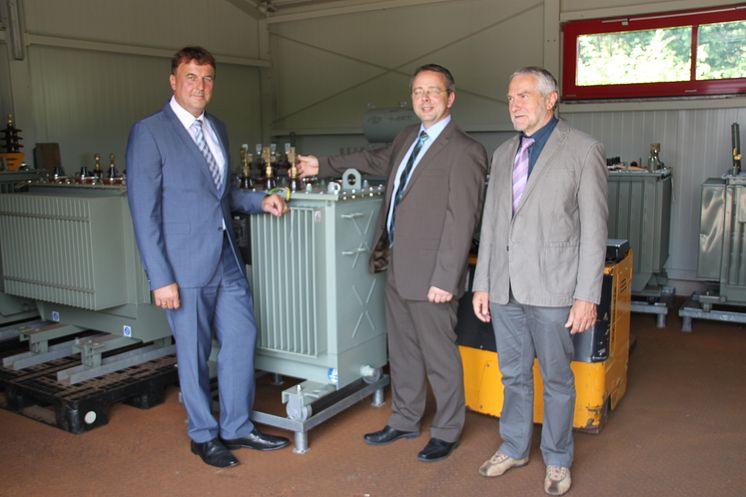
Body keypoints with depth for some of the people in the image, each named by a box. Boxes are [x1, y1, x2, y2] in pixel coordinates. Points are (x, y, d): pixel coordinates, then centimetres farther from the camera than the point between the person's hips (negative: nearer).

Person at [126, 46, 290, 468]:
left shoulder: (218, 129, 12)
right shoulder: (150, 132, -10)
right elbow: (144, 211, -14)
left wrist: (259, 201, 4)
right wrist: (161, 278, -17)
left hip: (227, 259, 7)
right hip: (186, 266, -7)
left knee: (242, 338, 12)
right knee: (194, 353, 7)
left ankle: (237, 427, 29)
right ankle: (204, 435, 27)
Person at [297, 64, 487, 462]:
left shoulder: (464, 152, -15)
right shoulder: (407, 138, 11)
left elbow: (461, 221, -19)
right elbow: (378, 161, 30)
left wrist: (445, 279, -21)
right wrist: (323, 166, 35)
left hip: (430, 272, -8)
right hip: (396, 265, 8)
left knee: (439, 354, 6)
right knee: (402, 349, 19)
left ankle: (446, 432, 25)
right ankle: (405, 421, 37)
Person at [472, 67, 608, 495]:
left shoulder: (583, 151, -4)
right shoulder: (503, 154, 13)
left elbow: (594, 229, -7)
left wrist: (587, 295, -12)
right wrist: (482, 284, 11)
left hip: (552, 288, -5)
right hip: (505, 288, 5)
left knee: (557, 378, 8)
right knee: (514, 374, 17)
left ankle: (557, 460, 27)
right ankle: (514, 448, 34)